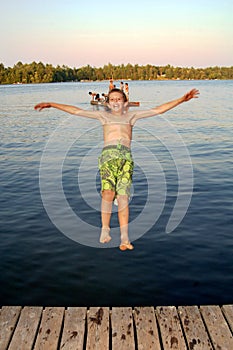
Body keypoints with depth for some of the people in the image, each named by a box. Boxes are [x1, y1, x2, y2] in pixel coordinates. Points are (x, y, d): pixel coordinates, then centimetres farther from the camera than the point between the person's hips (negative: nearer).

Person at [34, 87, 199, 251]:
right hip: (109, 153, -1)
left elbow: (158, 110, 24)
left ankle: (125, 238, -4)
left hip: (126, 156, 1)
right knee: (108, 192, -23)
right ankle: (105, 230, -9)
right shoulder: (104, 115, 24)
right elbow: (76, 111, 22)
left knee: (123, 196, -7)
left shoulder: (131, 115, 26)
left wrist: (182, 99, 21)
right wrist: (51, 104, 18)